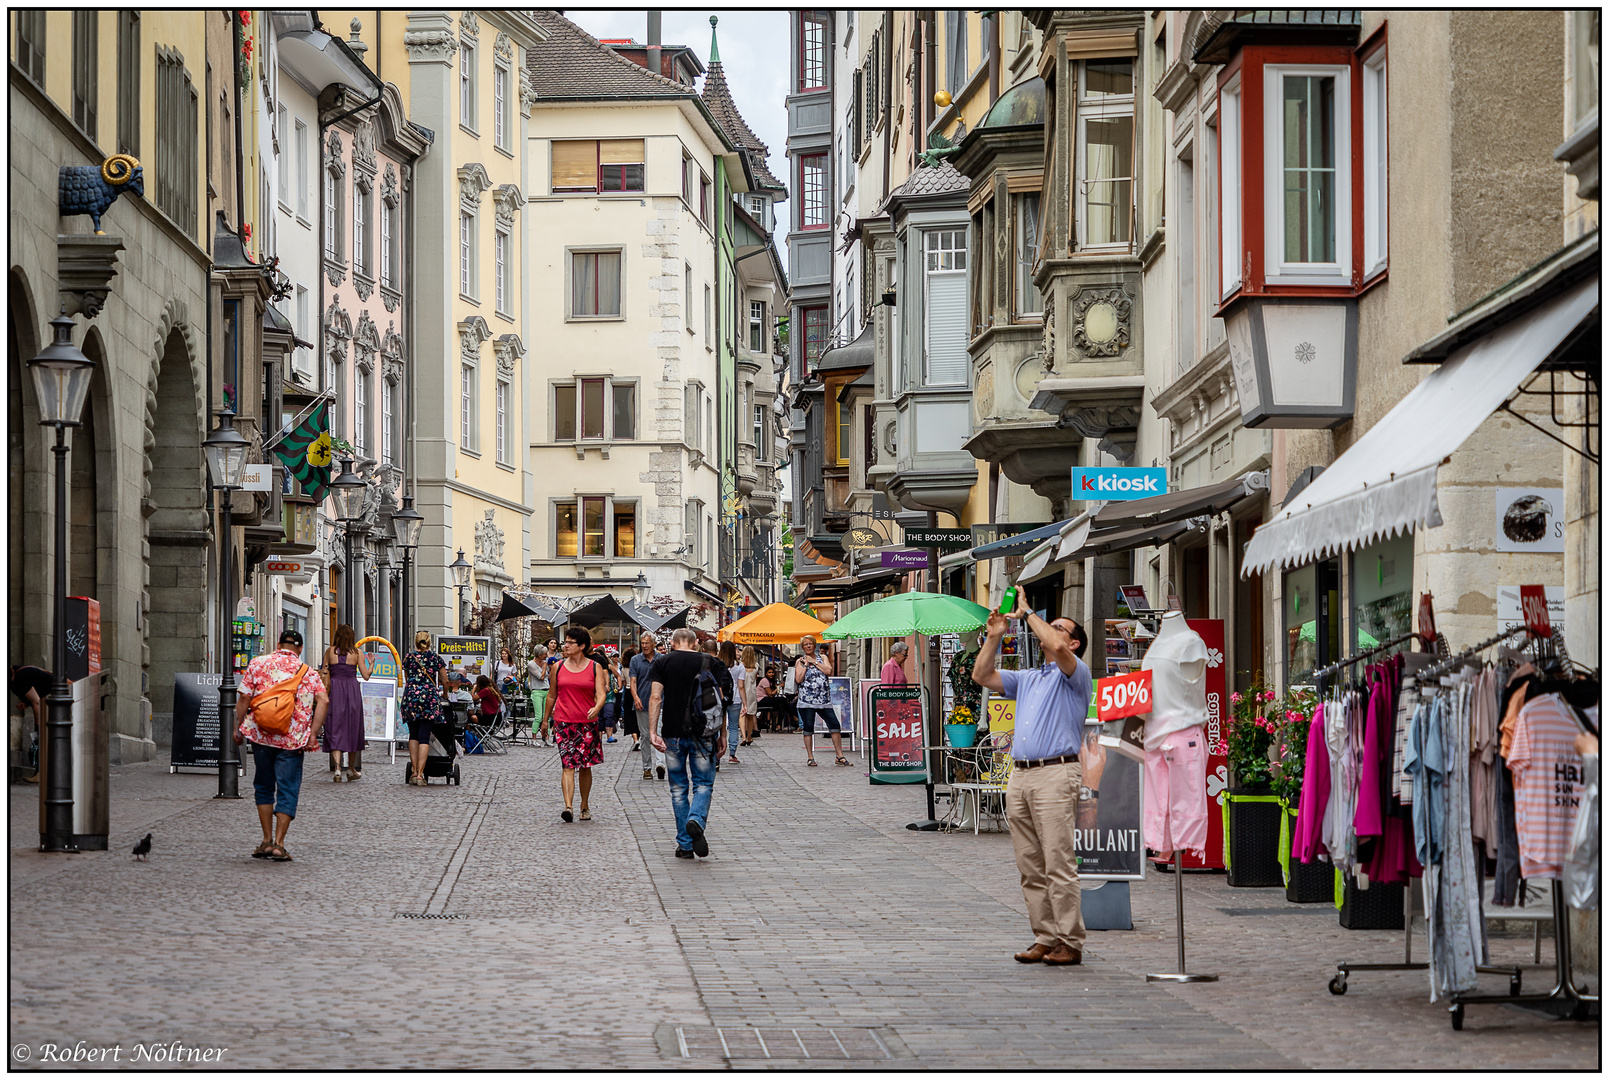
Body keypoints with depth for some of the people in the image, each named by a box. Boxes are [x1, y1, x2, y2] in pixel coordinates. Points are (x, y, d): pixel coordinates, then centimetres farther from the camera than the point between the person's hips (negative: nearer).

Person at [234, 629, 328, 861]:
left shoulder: (258, 664, 6)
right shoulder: (308, 672, 5)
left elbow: (244, 697, -1)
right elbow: (323, 701, -8)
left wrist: (238, 728, 7)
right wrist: (313, 734, -8)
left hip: (261, 735, 1)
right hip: (293, 738, -1)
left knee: (264, 787, 16)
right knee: (287, 790, 4)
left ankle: (267, 841, 14)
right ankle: (278, 844, -3)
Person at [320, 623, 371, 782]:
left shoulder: (330, 652, 2)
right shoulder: (357, 653, 0)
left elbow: (323, 673, 6)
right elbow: (365, 675, -1)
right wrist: (371, 664, 17)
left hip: (335, 691, 0)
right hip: (352, 690, 0)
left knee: (335, 729, -1)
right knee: (352, 728, 12)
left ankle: (337, 769, -16)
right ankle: (351, 769, 21)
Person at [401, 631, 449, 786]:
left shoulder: (408, 658, 9)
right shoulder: (436, 658, 5)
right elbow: (445, 683, 12)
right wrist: (444, 693, 33)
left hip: (411, 696, 1)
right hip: (430, 698, -1)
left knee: (413, 735, 13)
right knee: (424, 737, -2)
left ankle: (414, 771, 6)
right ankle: (420, 774, -8)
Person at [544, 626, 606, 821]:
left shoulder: (595, 668, 2)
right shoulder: (558, 667, 7)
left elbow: (601, 693, -7)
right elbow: (552, 696, 16)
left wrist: (597, 708, -28)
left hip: (588, 723, 0)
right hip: (564, 722, 0)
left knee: (585, 766, 8)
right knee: (568, 765, -13)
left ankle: (584, 807, 22)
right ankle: (568, 807, -24)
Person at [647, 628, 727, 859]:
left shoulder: (662, 663, 3)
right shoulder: (709, 663, 3)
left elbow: (656, 697, -7)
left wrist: (653, 731, -8)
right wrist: (722, 735, 8)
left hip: (673, 733, 1)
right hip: (703, 734, 0)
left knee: (679, 788, 10)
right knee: (703, 784, 8)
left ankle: (685, 845, 10)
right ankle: (696, 820, -21)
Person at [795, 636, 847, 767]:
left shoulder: (822, 657, 13)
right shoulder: (800, 661, 8)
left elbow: (829, 671, -5)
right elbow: (798, 680, -5)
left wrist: (814, 662, -4)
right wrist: (806, 665, -6)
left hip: (824, 700, 2)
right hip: (807, 701, -2)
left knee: (835, 726, -5)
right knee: (808, 728, -2)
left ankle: (839, 756, 1)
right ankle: (810, 758, 7)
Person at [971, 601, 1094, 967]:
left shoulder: (1075, 674, 4)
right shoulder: (1027, 679, 26)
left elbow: (1058, 649, -16)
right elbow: (982, 676, 24)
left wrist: (1028, 613, -5)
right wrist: (993, 637, 13)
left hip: (1056, 773, -7)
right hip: (1019, 775, 8)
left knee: (1059, 864, -11)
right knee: (1030, 867, 5)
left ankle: (1070, 943, -9)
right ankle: (1045, 938, 8)